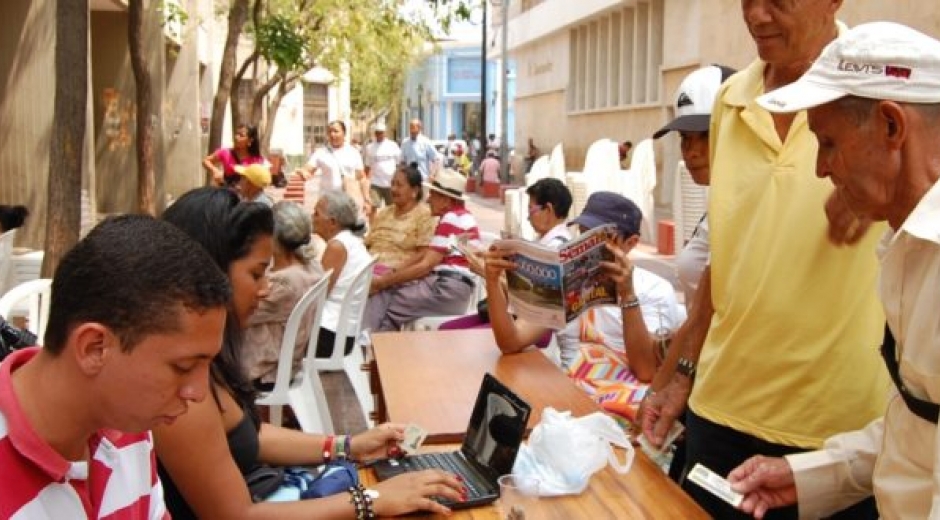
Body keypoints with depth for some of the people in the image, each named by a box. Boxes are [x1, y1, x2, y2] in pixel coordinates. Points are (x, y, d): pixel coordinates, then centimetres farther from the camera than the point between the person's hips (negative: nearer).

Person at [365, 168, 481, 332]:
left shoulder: (452, 219, -12)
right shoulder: (453, 216, 19)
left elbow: (426, 266, -16)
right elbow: (423, 253, 14)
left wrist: (383, 281, -11)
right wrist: (390, 275, 2)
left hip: (449, 288, -9)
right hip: (443, 282, 9)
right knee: (382, 293, -3)